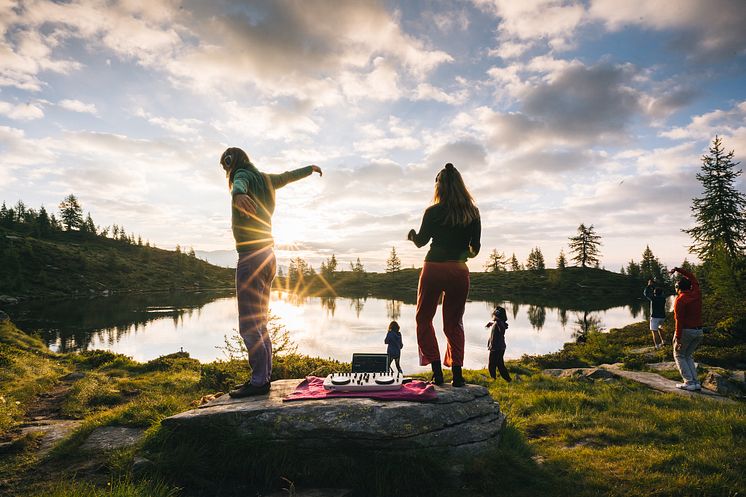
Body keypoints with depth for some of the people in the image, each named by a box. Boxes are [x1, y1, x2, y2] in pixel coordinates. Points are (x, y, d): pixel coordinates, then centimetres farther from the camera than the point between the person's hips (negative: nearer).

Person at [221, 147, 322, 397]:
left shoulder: (243, 175, -4)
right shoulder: (265, 179, 19)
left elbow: (239, 185, -29)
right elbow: (288, 176, 37)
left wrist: (238, 195, -53)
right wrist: (310, 168, 56)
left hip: (251, 257, -9)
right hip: (267, 256, 9)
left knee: (249, 325, -10)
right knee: (259, 324, 11)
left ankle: (259, 381, -10)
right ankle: (264, 377, 14)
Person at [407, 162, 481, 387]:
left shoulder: (433, 212, -5)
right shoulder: (473, 213, 3)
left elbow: (420, 241, 6)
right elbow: (475, 248, 6)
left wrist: (412, 235, 28)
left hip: (434, 269, -3)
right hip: (459, 271, 3)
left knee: (424, 319, 12)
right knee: (454, 323, 15)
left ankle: (437, 372, 4)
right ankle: (457, 373, 7)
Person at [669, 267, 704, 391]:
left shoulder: (680, 300, -14)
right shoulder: (696, 293, 4)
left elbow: (680, 320, -20)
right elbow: (692, 277, 22)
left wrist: (678, 337, -19)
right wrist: (678, 269, 25)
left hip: (686, 331, -7)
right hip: (699, 331, 7)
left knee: (679, 355, 9)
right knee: (687, 356, 19)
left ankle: (689, 382, -2)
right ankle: (695, 382, 10)